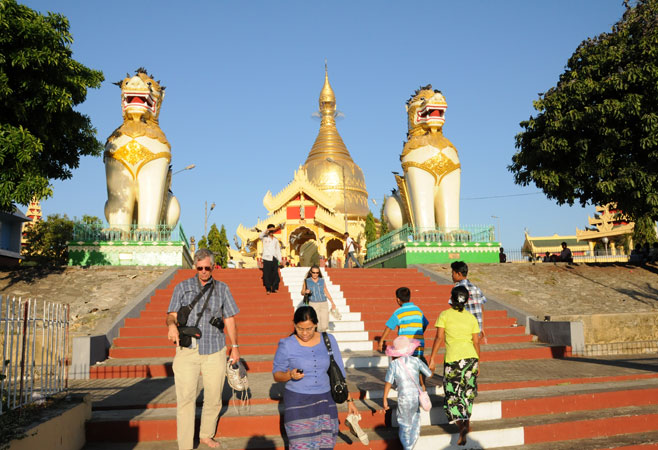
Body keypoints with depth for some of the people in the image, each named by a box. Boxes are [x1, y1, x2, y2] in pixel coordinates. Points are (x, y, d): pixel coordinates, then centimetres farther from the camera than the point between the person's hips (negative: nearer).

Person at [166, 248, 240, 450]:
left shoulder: (222, 289, 10)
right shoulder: (182, 287, 7)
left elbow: (229, 319, 13)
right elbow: (172, 315, 2)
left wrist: (235, 346, 12)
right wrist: (172, 325, -22)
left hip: (215, 351, 2)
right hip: (187, 350, -1)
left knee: (214, 398, 10)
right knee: (185, 399, -5)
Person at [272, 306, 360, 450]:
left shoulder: (328, 341, 0)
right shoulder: (286, 345, -8)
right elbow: (276, 375, 0)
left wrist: (349, 400, 4)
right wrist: (290, 375, -21)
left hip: (324, 400, 3)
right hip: (298, 402, -3)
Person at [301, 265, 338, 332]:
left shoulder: (322, 281, 9)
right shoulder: (306, 281, 3)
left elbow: (326, 292, 16)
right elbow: (302, 292, 11)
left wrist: (332, 302, 8)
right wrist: (305, 292, -12)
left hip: (324, 304, 3)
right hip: (313, 304, -3)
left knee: (325, 326, -1)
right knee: (318, 327, -11)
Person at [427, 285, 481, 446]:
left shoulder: (444, 315, -3)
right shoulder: (472, 318, 6)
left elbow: (439, 338, -9)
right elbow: (476, 342, 7)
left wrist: (432, 359, -5)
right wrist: (478, 363, 17)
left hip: (453, 359, -4)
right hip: (471, 357, 4)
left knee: (452, 394, 6)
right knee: (468, 391, 22)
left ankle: (461, 426, -9)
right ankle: (466, 422, 33)